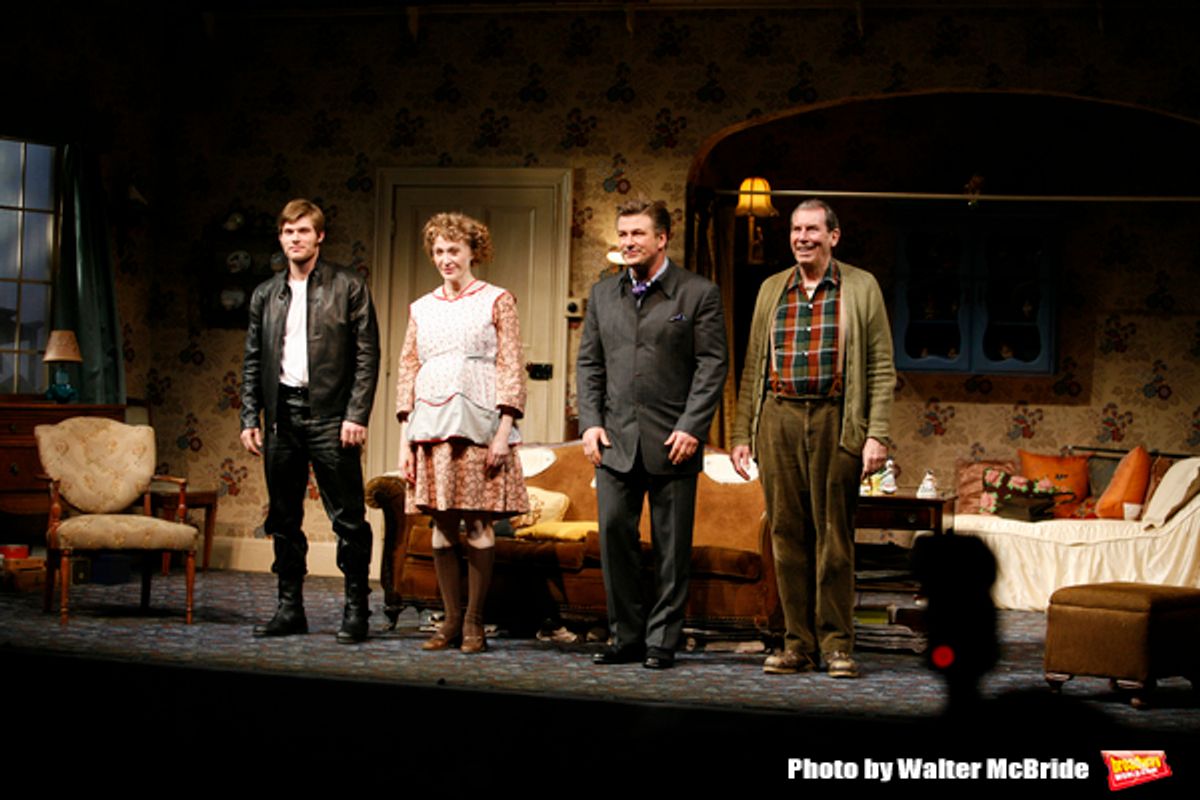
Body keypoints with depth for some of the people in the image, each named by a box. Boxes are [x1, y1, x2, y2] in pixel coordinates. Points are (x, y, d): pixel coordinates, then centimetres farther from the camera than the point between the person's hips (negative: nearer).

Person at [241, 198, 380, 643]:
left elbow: (367, 355, -3)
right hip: (281, 415, 5)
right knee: (283, 519, 8)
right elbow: (253, 361, 16)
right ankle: (290, 609, 16)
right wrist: (250, 418, 7)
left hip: (329, 415, -5)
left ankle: (356, 611, 1)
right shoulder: (266, 295, 14)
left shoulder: (348, 287, 1)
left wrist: (356, 415, -11)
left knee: (348, 518, -5)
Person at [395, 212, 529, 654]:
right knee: (442, 526, 3)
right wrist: (405, 438, 8)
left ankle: (474, 622, 2)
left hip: (478, 426, -4)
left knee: (478, 524, -5)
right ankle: (451, 621, 10)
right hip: (431, 427, 4)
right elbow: (408, 370, 16)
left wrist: (504, 431, -10)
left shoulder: (497, 301, 5)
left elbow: (511, 369, 0)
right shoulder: (421, 308, 16)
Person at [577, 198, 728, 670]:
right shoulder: (603, 294, 13)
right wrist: (590, 422, 1)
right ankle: (627, 638, 10)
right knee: (614, 534, 0)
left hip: (672, 440, -4)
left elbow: (712, 366, -4)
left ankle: (662, 643, 9)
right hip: (616, 438, 4)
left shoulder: (698, 294, 0)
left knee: (671, 545, 1)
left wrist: (691, 428, -12)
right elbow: (589, 363, 14)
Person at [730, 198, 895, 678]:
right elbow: (753, 367, 16)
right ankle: (798, 644, 9)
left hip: (835, 420, -3)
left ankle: (837, 644, 6)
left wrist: (877, 435, -7)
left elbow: (881, 369, 2)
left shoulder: (861, 288, 5)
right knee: (787, 533, 3)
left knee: (834, 535, -1)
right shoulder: (771, 290, 14)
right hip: (779, 418, 3)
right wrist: (741, 434, 10)